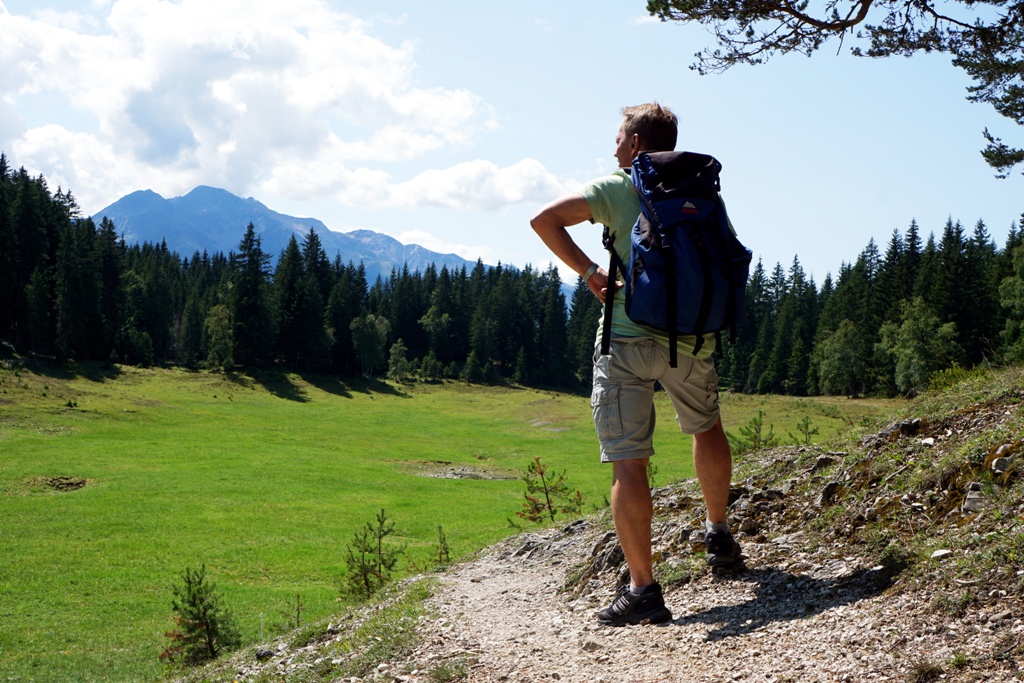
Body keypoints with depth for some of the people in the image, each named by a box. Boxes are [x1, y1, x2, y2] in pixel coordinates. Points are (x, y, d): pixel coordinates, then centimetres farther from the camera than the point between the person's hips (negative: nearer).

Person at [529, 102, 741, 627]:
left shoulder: (615, 189, -1)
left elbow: (544, 220, -12)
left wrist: (588, 271, -6)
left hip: (628, 338, -4)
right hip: (692, 336, 5)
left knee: (627, 464, -3)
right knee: (706, 428, 30)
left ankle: (643, 589, -7)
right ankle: (719, 535, 44)